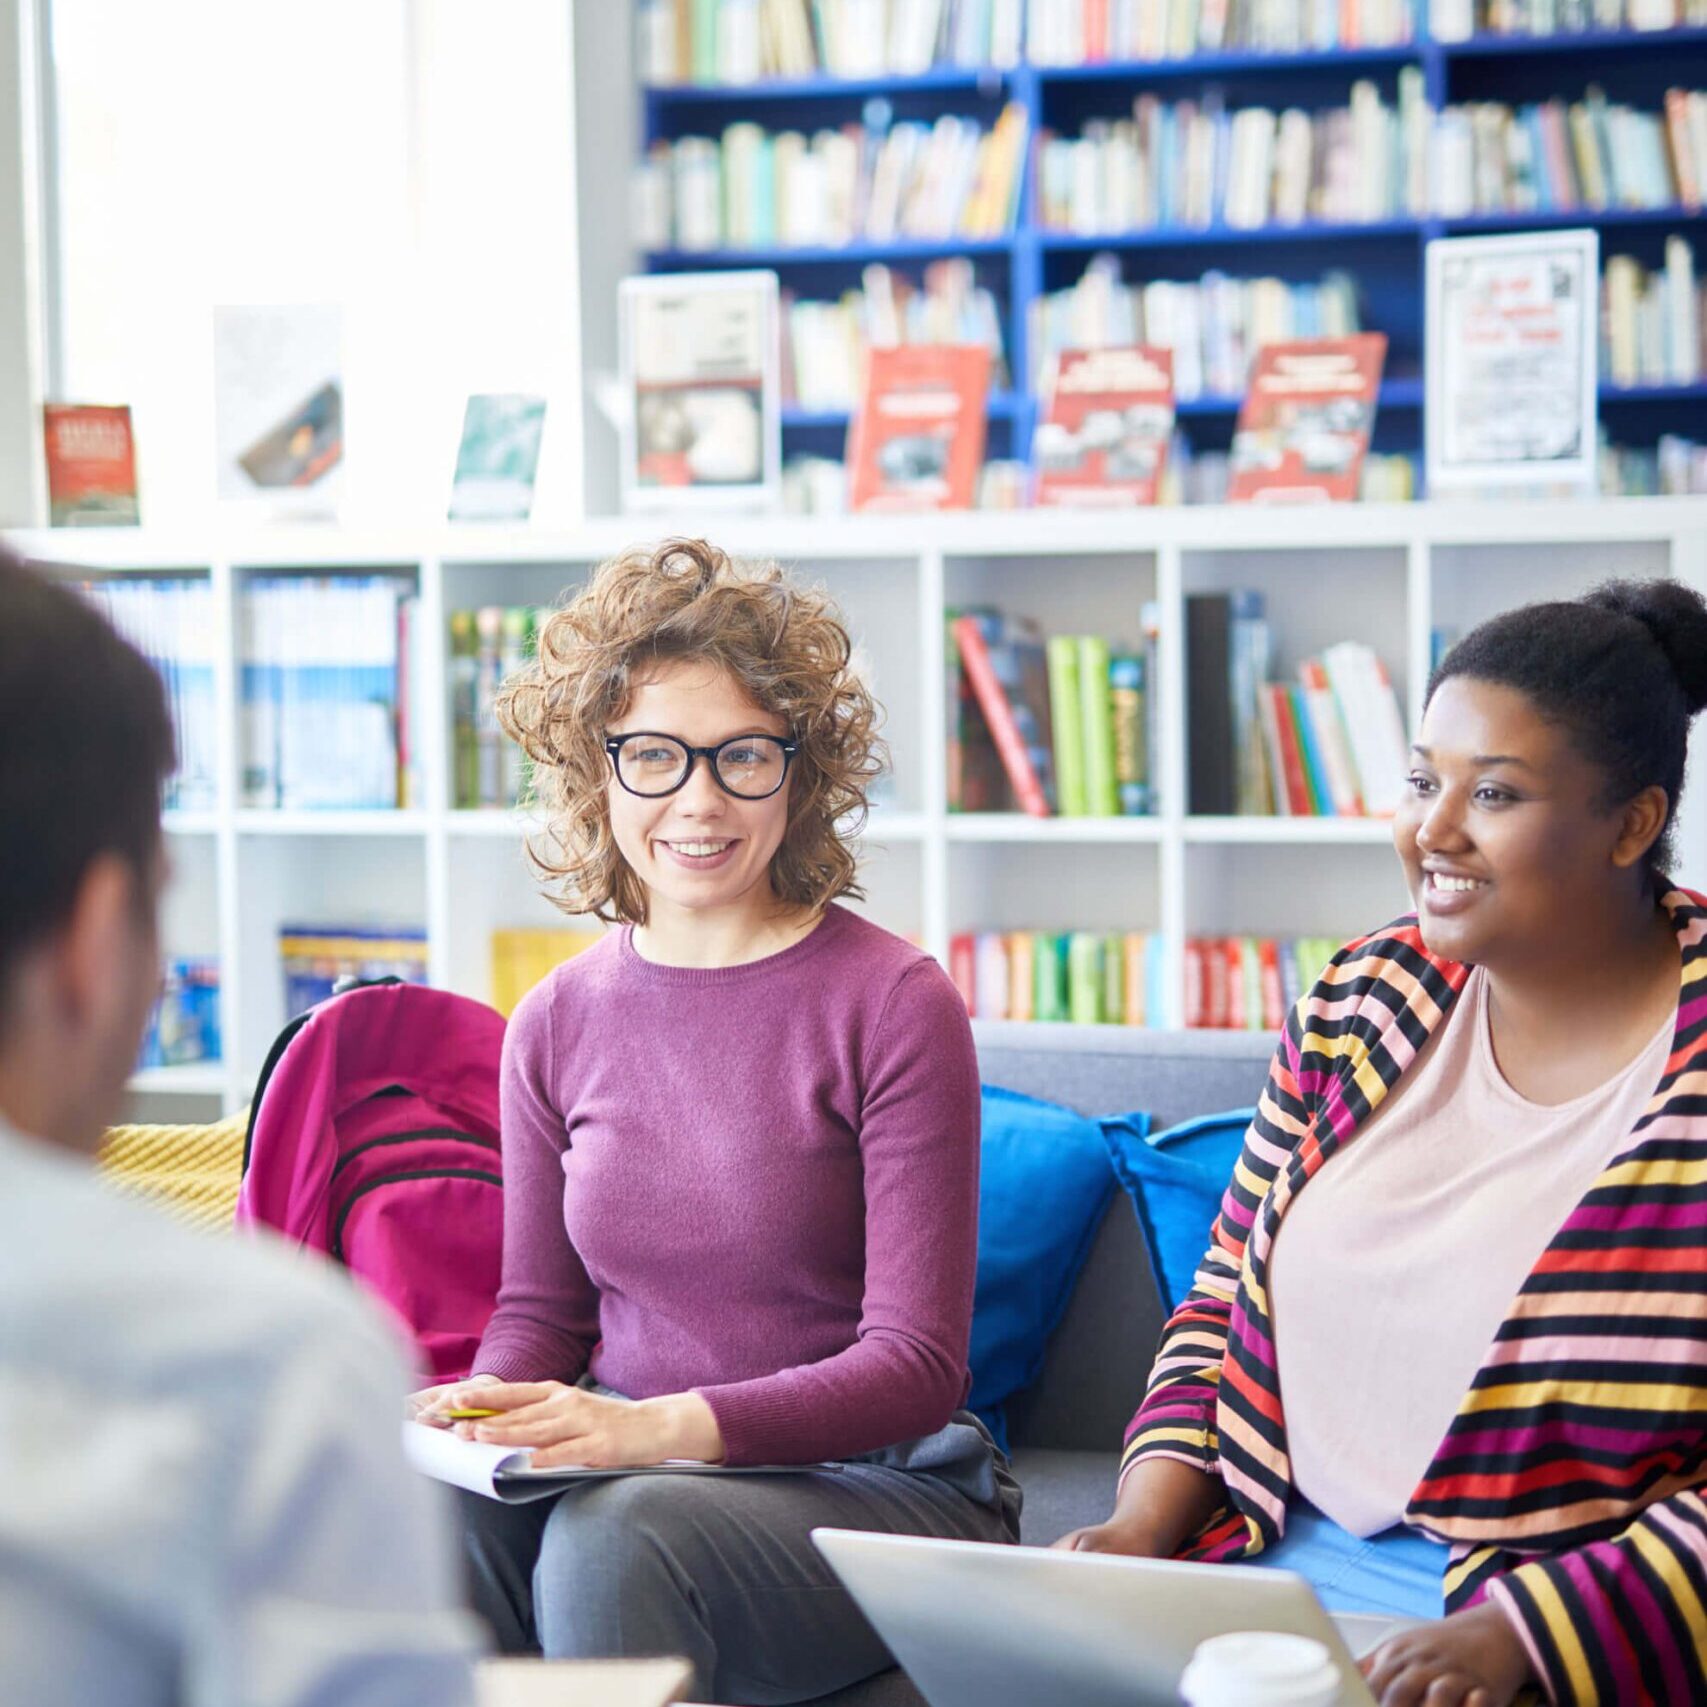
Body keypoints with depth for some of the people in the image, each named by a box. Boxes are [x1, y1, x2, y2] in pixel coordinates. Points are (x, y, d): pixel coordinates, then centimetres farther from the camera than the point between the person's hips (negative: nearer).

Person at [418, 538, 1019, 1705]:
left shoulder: (895, 1006, -8)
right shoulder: (558, 1022, 8)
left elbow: (915, 1365, -11)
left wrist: (667, 1426, -27)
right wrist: (480, 1413, -10)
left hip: (876, 1484, -3)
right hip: (631, 1476, 4)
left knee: (617, 1533, -35)